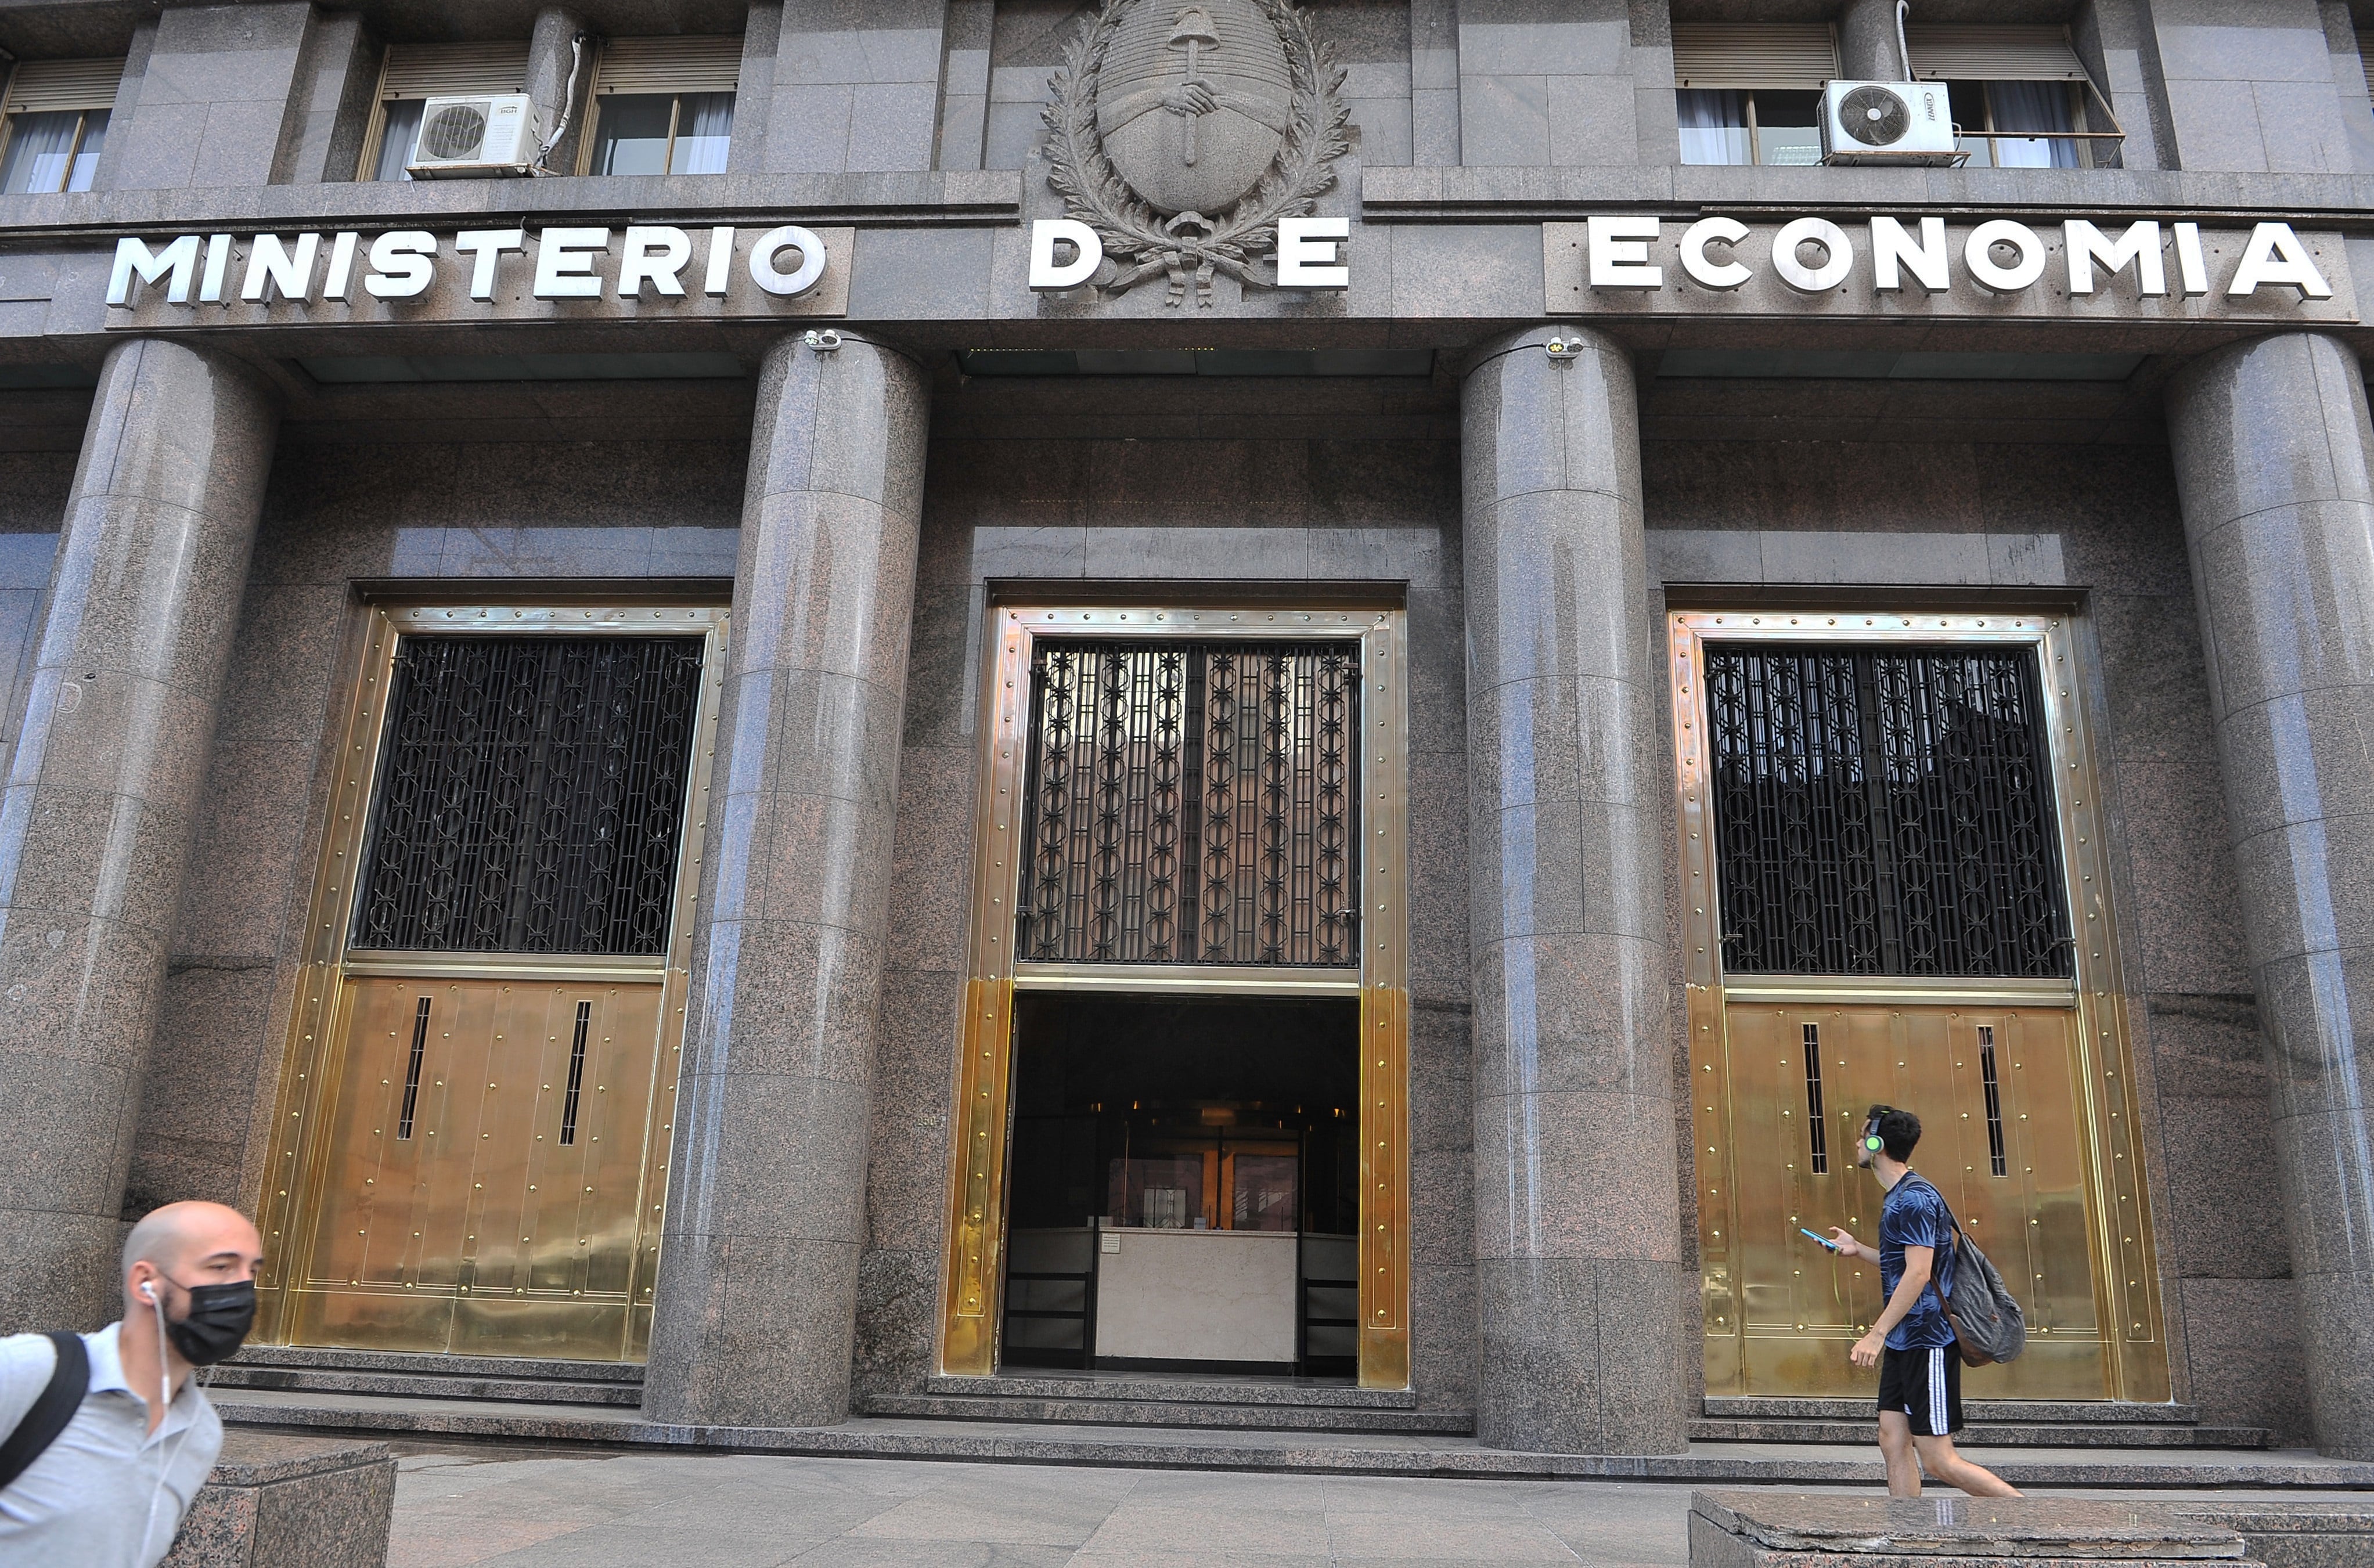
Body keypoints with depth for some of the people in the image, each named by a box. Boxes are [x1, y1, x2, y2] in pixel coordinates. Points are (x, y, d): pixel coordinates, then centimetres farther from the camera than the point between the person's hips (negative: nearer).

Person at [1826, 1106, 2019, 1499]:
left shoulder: (1914, 1198, -16)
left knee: (1938, 1460, -5)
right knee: (1894, 1443, 7)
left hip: (1927, 1342, -10)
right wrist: (1858, 1249, 21)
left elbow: (1918, 1273, -23)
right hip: (1903, 1343, 10)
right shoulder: (1898, 1198, 15)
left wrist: (1877, 1332, -24)